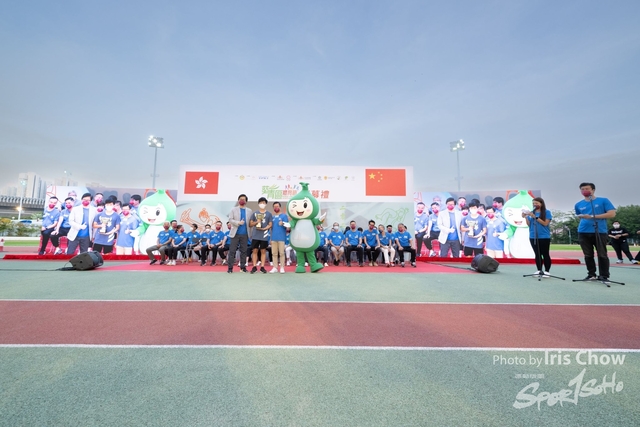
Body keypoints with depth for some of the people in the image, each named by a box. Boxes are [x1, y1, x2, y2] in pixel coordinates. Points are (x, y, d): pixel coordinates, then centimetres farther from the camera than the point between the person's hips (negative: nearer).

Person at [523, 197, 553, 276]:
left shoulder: (547, 212, -2)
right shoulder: (532, 212, 7)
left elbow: (545, 223, -11)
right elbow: (529, 224, 6)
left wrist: (535, 217, -17)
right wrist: (526, 217, -8)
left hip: (544, 237, -3)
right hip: (533, 237, 4)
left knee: (545, 254, 3)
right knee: (537, 254, 10)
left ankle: (546, 271, 10)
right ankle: (539, 270, 17)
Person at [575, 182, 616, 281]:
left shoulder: (603, 201, 1)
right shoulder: (578, 205, 12)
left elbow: (612, 213, -7)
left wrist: (592, 216, -14)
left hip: (600, 232, -3)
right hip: (583, 233, 3)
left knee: (602, 255, 1)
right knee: (588, 255, 7)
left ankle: (604, 276, 11)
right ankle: (591, 275, 16)